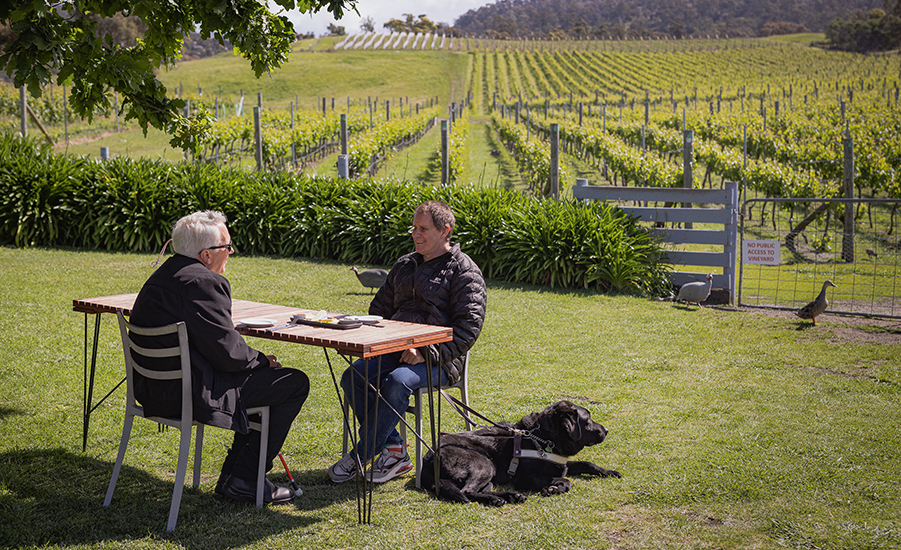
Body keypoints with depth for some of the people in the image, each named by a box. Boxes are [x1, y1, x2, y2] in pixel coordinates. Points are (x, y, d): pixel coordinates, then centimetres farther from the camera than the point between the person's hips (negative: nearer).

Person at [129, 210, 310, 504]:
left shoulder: (163, 275, 13)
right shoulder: (204, 282, -19)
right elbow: (228, 353, -21)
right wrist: (262, 360, -3)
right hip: (191, 394, -11)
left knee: (262, 372, 26)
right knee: (295, 383, -2)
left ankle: (232, 476, 25)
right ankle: (243, 480, 3)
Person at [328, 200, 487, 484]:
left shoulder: (464, 271, -2)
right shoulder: (404, 265, 19)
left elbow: (469, 325, -11)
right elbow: (380, 308, 29)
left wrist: (427, 353, -20)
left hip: (439, 359, -7)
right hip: (396, 350, 7)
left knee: (397, 381, -35)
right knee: (353, 377, -19)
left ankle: (359, 456, -21)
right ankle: (393, 450, -14)